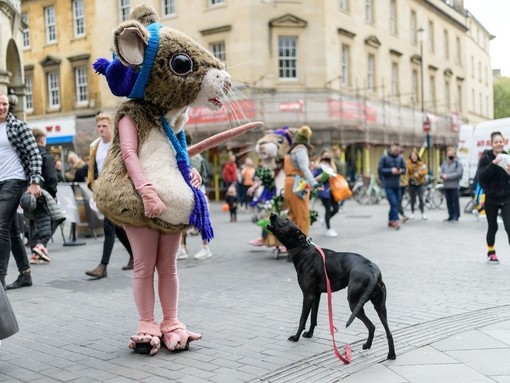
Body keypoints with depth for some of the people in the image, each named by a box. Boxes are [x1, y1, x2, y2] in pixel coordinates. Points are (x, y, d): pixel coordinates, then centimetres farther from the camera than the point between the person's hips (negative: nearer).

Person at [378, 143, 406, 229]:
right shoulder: (384, 158, -6)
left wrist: (401, 171, -11)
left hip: (397, 185, 5)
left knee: (397, 203, 8)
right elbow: (380, 169, -9)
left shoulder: (400, 158, 6)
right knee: (393, 203, -13)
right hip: (388, 185, -5)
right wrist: (390, 170, -20)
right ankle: (396, 220, -11)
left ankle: (391, 221, 19)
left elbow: (404, 169, 12)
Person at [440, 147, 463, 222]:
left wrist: (447, 176, -17)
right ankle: (451, 216, 18)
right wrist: (443, 176, -11)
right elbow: (441, 172, 13)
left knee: (455, 201, -3)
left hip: (454, 185, -6)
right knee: (449, 202, 10)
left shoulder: (458, 163, -5)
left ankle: (456, 216, 3)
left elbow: (458, 173, -15)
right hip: (446, 185, 6)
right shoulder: (444, 163, 13)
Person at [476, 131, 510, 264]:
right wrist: (493, 164, -31)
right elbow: (480, 176, -20)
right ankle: (491, 253, 32)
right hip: (491, 199, -1)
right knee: (492, 227, 10)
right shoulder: (485, 158, -6)